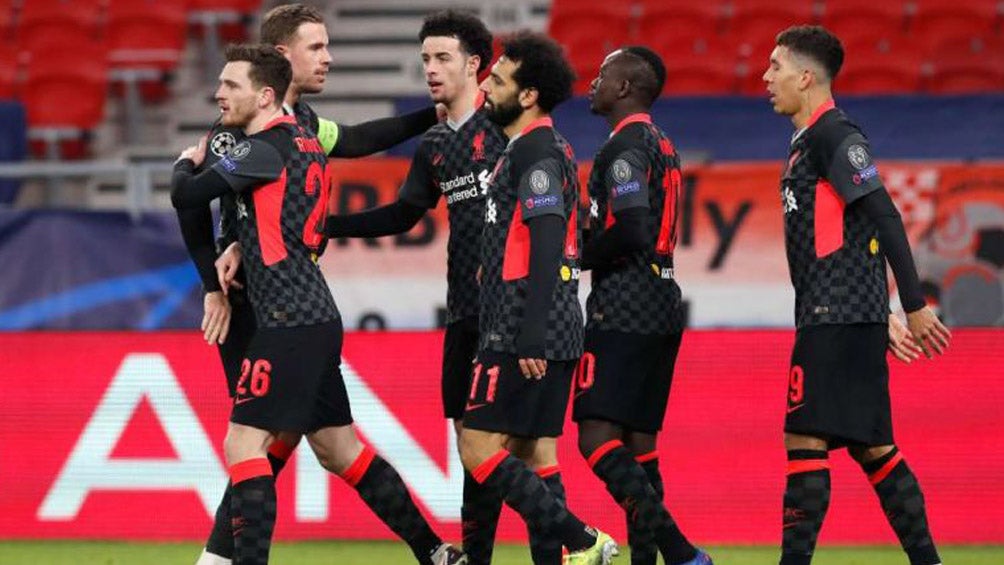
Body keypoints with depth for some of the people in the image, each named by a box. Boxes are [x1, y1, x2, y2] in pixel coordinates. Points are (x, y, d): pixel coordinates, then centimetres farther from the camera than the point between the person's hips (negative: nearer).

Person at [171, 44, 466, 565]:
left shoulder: (264, 150, -12)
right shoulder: (306, 142, 13)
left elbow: (184, 196, -12)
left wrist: (186, 164, 9)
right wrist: (241, 245, 22)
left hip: (289, 321, -9)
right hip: (318, 316, 9)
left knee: (243, 445, -10)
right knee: (339, 450, 16)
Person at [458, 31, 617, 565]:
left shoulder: (535, 151, -13)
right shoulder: (547, 148, 19)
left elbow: (546, 244, -21)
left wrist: (530, 337, -25)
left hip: (524, 334, -10)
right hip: (553, 333, 10)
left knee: (479, 447, -8)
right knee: (532, 455, 9)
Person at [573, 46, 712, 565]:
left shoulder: (624, 147, -12)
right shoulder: (660, 146, 18)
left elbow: (631, 231, -23)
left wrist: (580, 256, -8)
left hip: (623, 309, -10)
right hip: (662, 304, 10)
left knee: (597, 439, -14)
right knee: (639, 444, 11)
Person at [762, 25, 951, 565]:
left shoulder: (833, 134, -10)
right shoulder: (806, 141, 20)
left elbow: (884, 218, -16)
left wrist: (915, 307, -18)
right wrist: (882, 319, 24)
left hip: (837, 318, -10)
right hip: (835, 317, 10)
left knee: (805, 440, -11)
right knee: (871, 445, 10)